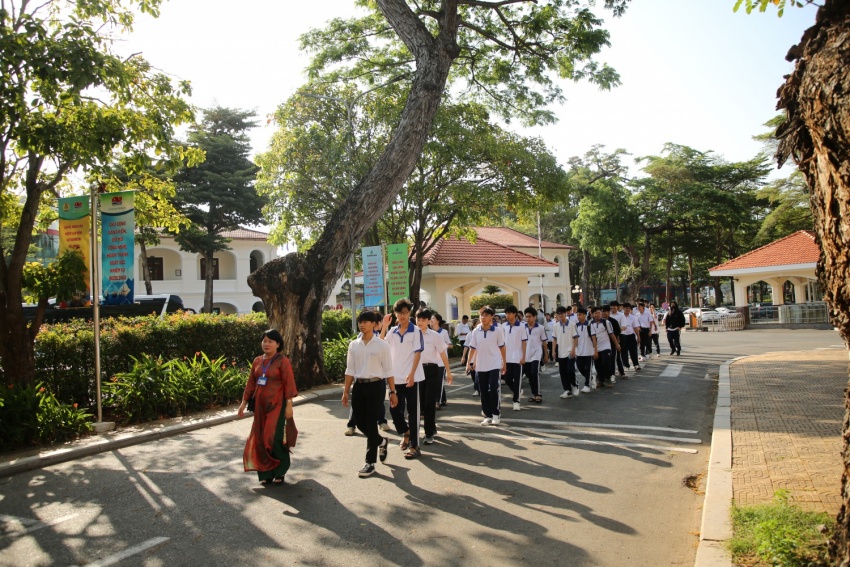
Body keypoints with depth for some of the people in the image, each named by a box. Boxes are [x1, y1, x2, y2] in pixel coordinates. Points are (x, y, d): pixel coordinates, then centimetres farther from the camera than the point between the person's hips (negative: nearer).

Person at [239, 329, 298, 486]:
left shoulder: (282, 361, -8)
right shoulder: (257, 361, 9)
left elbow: (288, 384, -11)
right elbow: (251, 383, 14)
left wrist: (289, 405, -16)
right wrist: (244, 403, 13)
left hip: (276, 405, -6)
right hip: (260, 406, 6)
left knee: (273, 438, -8)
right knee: (260, 439, 6)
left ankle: (280, 472, 11)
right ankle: (266, 473, 18)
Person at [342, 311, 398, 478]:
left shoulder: (382, 345, -3)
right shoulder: (353, 345, 6)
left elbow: (388, 371, -2)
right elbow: (350, 370, 9)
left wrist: (392, 392, -4)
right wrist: (345, 392, 6)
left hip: (375, 386, -4)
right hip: (358, 386, 4)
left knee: (371, 423, -3)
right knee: (360, 422, 8)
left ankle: (370, 462, 9)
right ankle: (381, 441, 37)